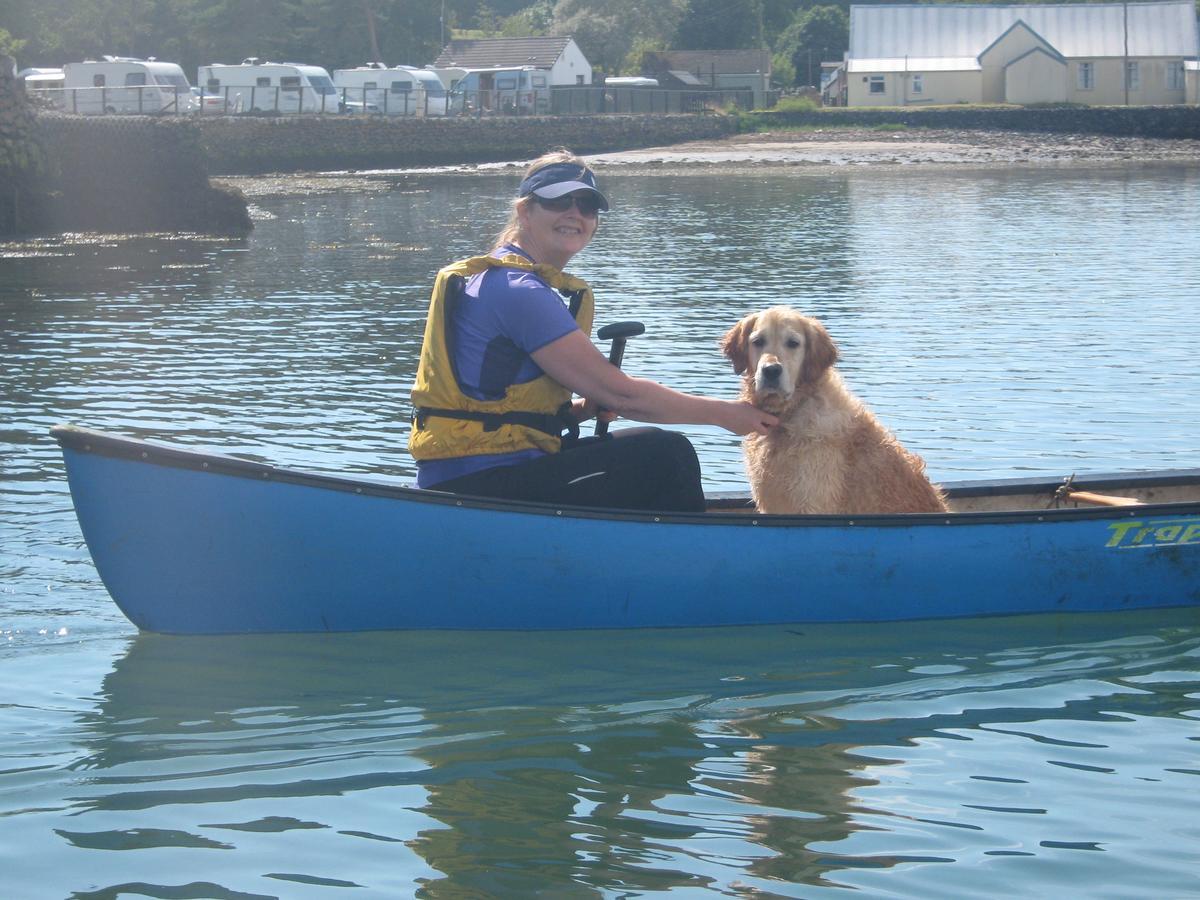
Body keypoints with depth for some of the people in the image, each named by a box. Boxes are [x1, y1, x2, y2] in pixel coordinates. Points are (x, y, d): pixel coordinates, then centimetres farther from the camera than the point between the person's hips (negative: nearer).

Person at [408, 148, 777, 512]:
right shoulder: (519, 292, -15)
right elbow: (619, 391, -15)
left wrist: (582, 408, 4)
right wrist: (723, 412, -5)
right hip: (476, 488, -11)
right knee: (665, 455, -12)